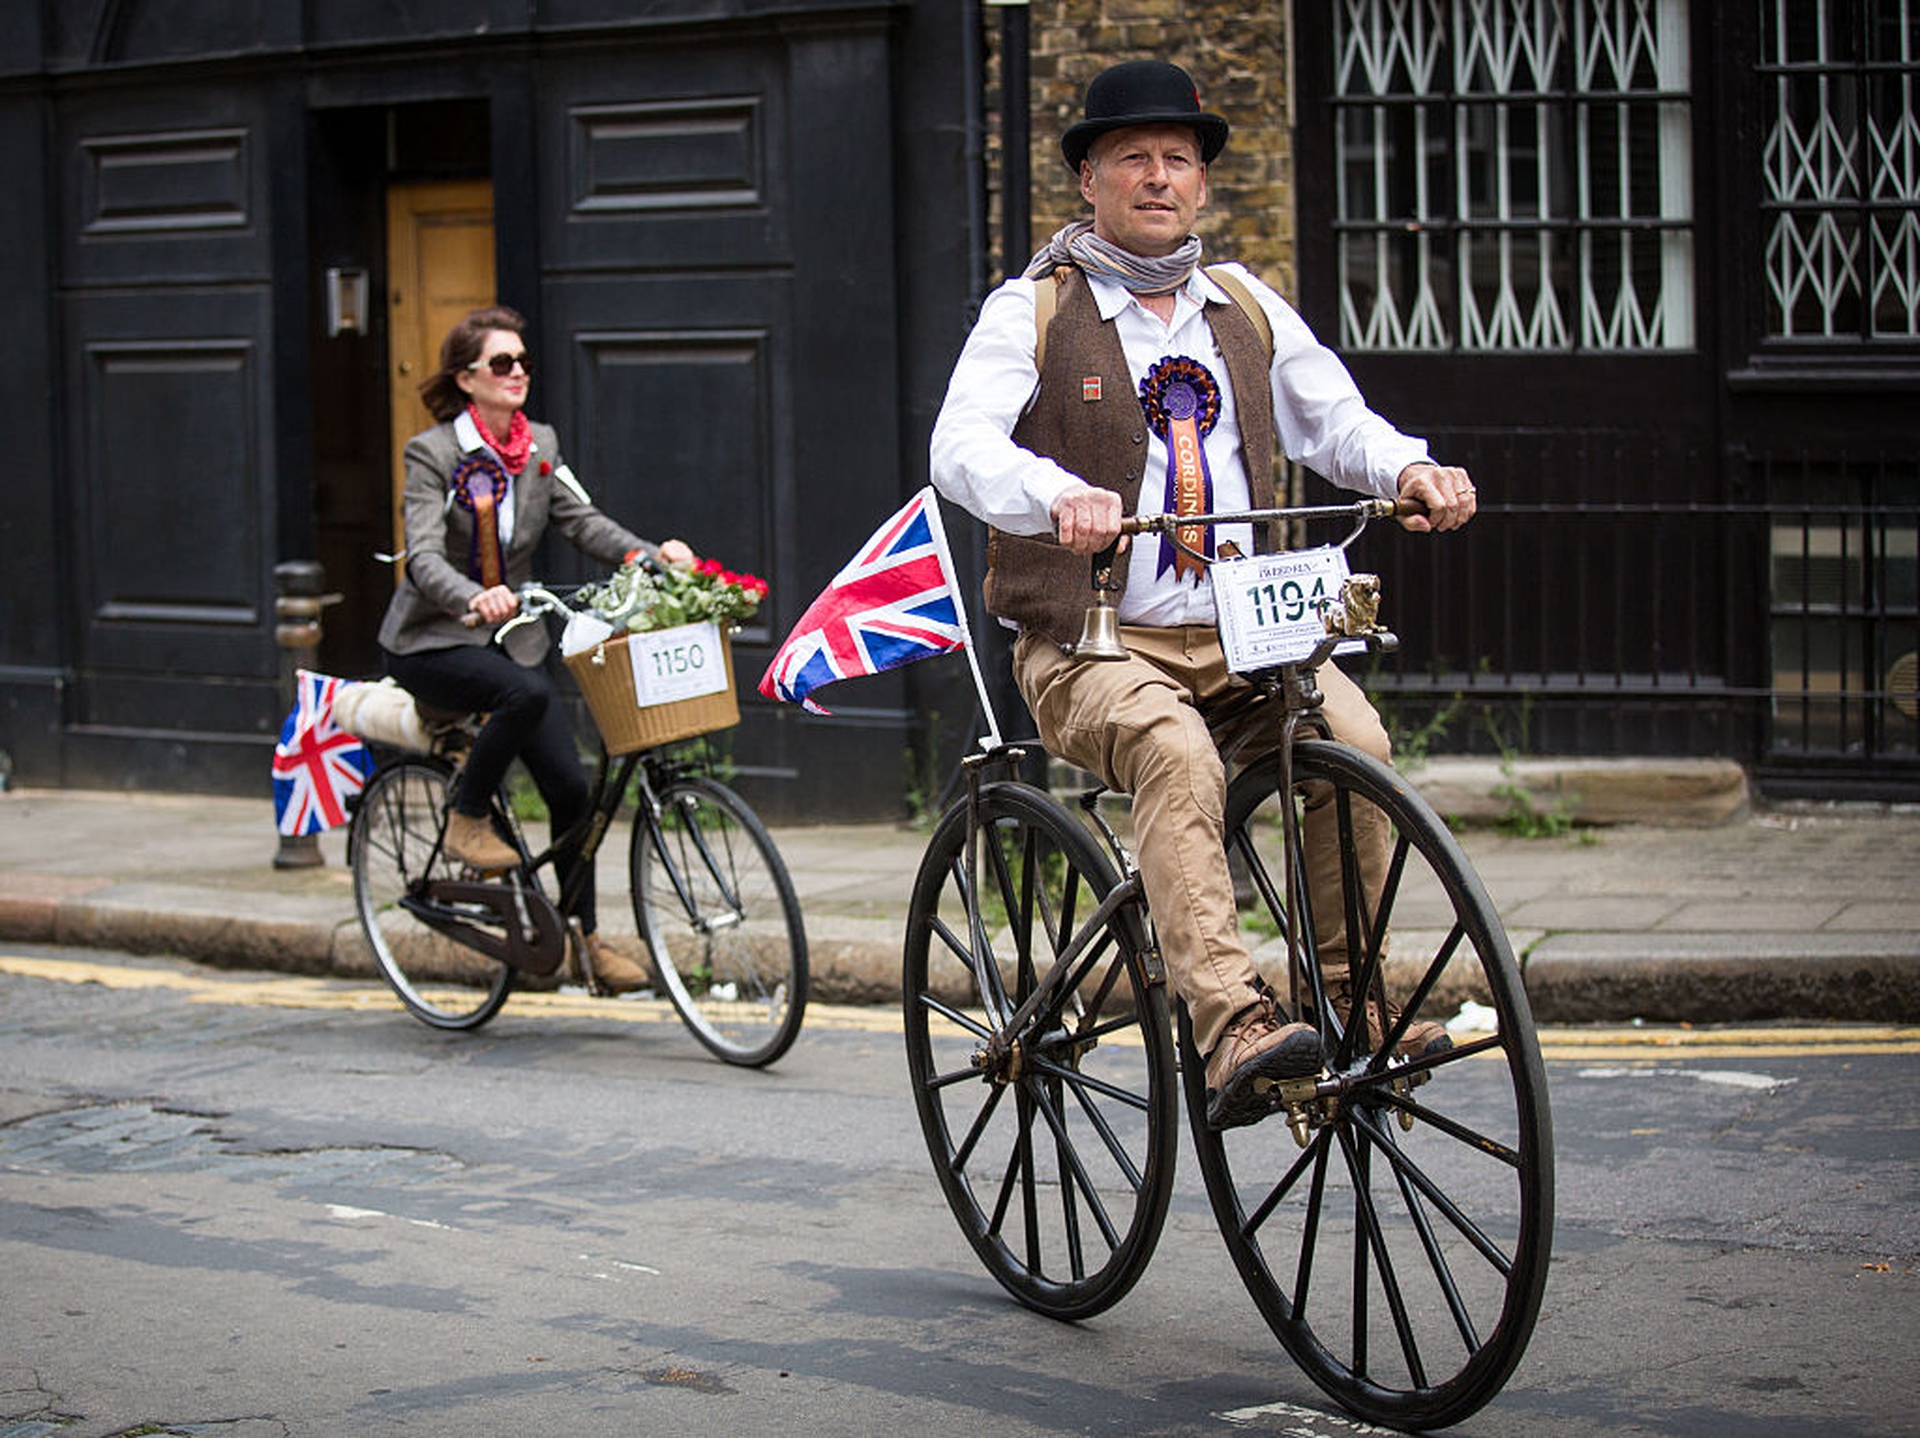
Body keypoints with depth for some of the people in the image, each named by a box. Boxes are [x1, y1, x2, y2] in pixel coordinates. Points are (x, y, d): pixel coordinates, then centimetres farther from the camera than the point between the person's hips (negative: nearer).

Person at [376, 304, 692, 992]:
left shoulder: (540, 446, 5)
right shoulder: (433, 453, -12)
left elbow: (583, 522, -4)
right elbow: (423, 557, -24)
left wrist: (653, 555, -23)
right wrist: (474, 598, -44)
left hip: (512, 635, 5)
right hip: (431, 642, -5)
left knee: (569, 785, -4)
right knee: (526, 694, -35)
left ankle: (584, 935, 11)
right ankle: (466, 821, -13)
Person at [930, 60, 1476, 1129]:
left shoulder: (1247, 310, 19)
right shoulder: (1034, 310, 3)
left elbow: (1336, 421, 15)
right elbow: (963, 447, -12)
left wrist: (1411, 469, -9)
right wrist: (1058, 497, -34)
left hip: (1240, 638, 4)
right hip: (1090, 648, -4)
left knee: (1353, 737, -25)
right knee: (1178, 753, -35)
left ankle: (1353, 1007, -14)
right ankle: (1234, 1034, -46)